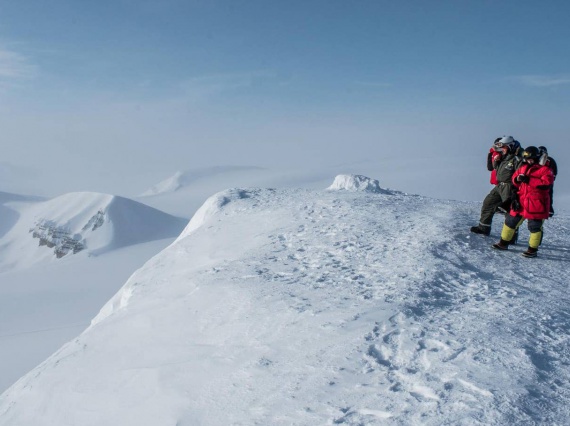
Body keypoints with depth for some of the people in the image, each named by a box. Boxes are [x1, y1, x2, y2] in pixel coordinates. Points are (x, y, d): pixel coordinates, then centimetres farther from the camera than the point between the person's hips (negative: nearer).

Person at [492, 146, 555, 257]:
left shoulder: (545, 169, -6)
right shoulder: (523, 168, 12)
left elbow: (546, 182, -20)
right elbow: (514, 176, 19)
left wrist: (529, 180, -22)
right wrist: (517, 179, -6)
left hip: (536, 204, -6)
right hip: (521, 201, 6)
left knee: (535, 226, 2)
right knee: (511, 220, 9)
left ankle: (533, 249, 13)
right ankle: (503, 243, 20)